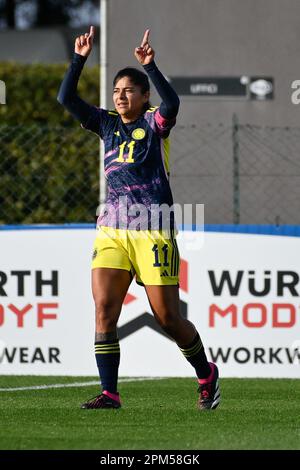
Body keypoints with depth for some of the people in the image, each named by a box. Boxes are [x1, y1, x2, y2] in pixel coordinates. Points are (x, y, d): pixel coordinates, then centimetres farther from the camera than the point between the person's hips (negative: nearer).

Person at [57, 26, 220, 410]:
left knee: (167, 318, -1)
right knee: (104, 309, -10)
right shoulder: (107, 123, 12)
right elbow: (66, 98, 5)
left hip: (153, 231, -4)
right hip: (112, 231, 5)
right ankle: (109, 393, -9)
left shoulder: (154, 124, -1)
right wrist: (79, 60, -5)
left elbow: (171, 104, -23)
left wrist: (149, 67, -31)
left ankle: (206, 375, 22)